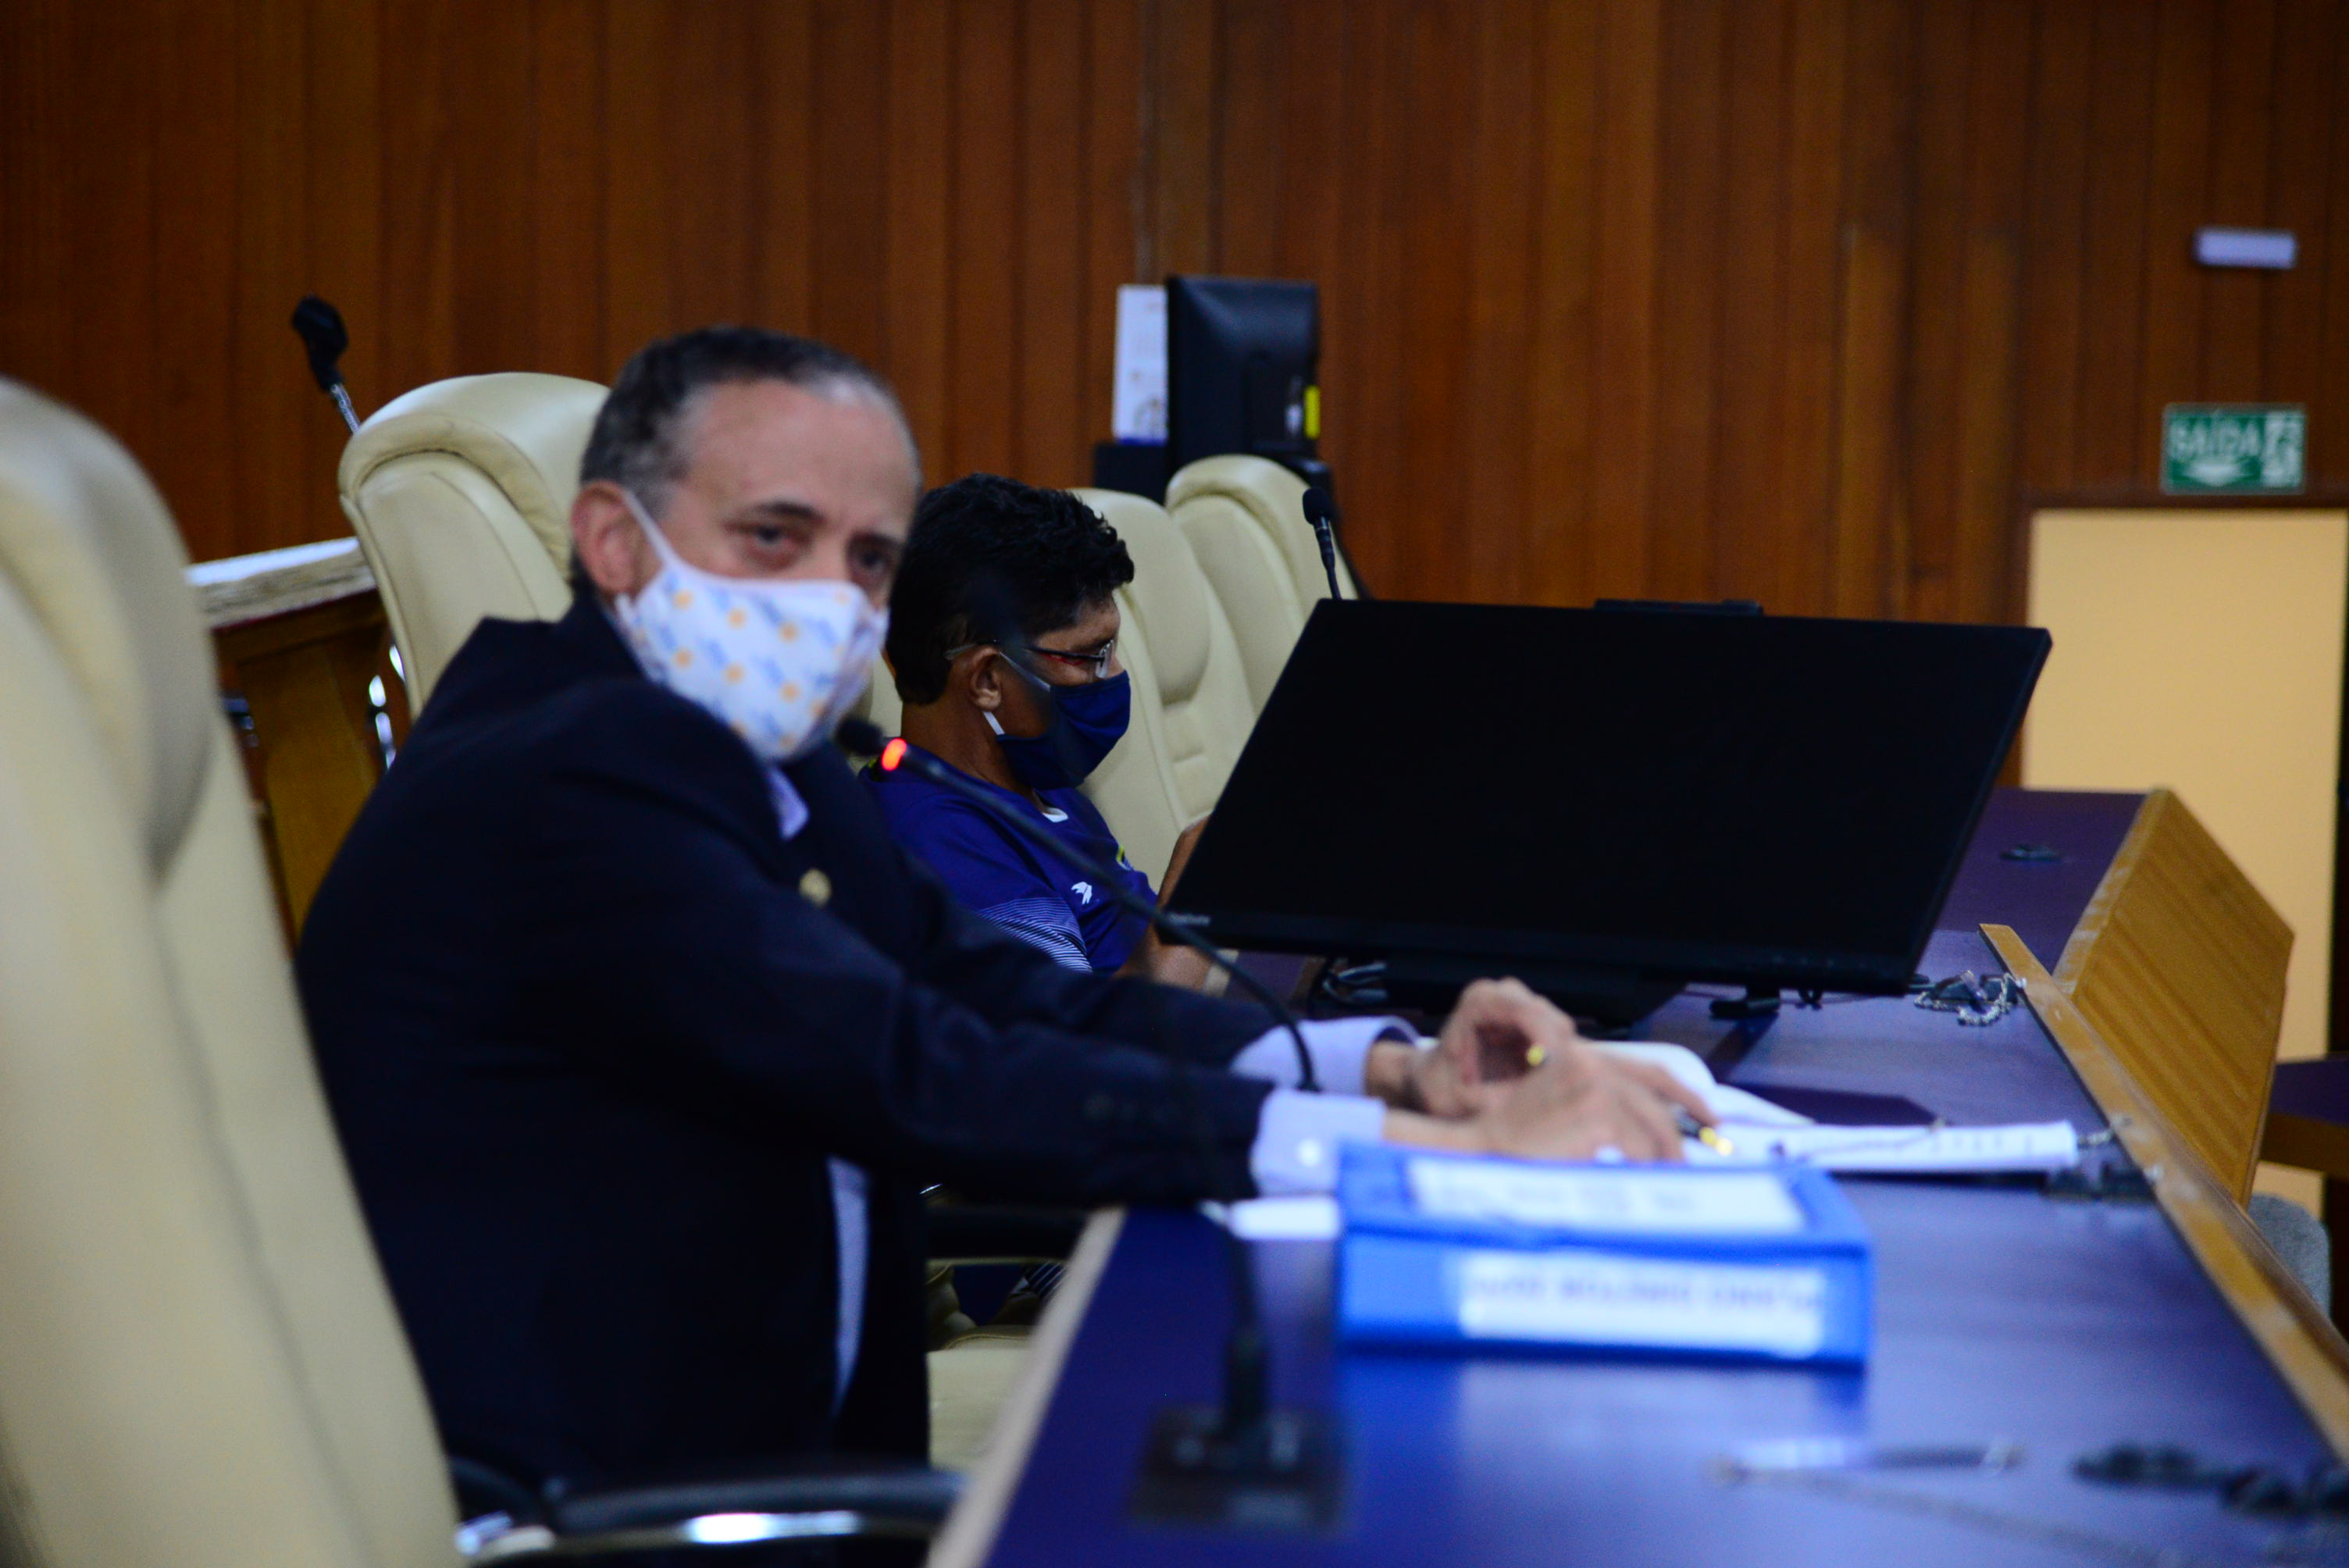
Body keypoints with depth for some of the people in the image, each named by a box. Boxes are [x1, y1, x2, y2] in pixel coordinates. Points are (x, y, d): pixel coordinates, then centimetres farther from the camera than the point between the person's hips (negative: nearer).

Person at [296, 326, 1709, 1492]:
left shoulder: (777, 779, 13)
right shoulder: (566, 782, -18)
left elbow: (1016, 997, 5)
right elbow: (921, 1082, -26)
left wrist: (1391, 1067, -12)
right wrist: (1444, 1147, -27)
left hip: (763, 1466, 9)